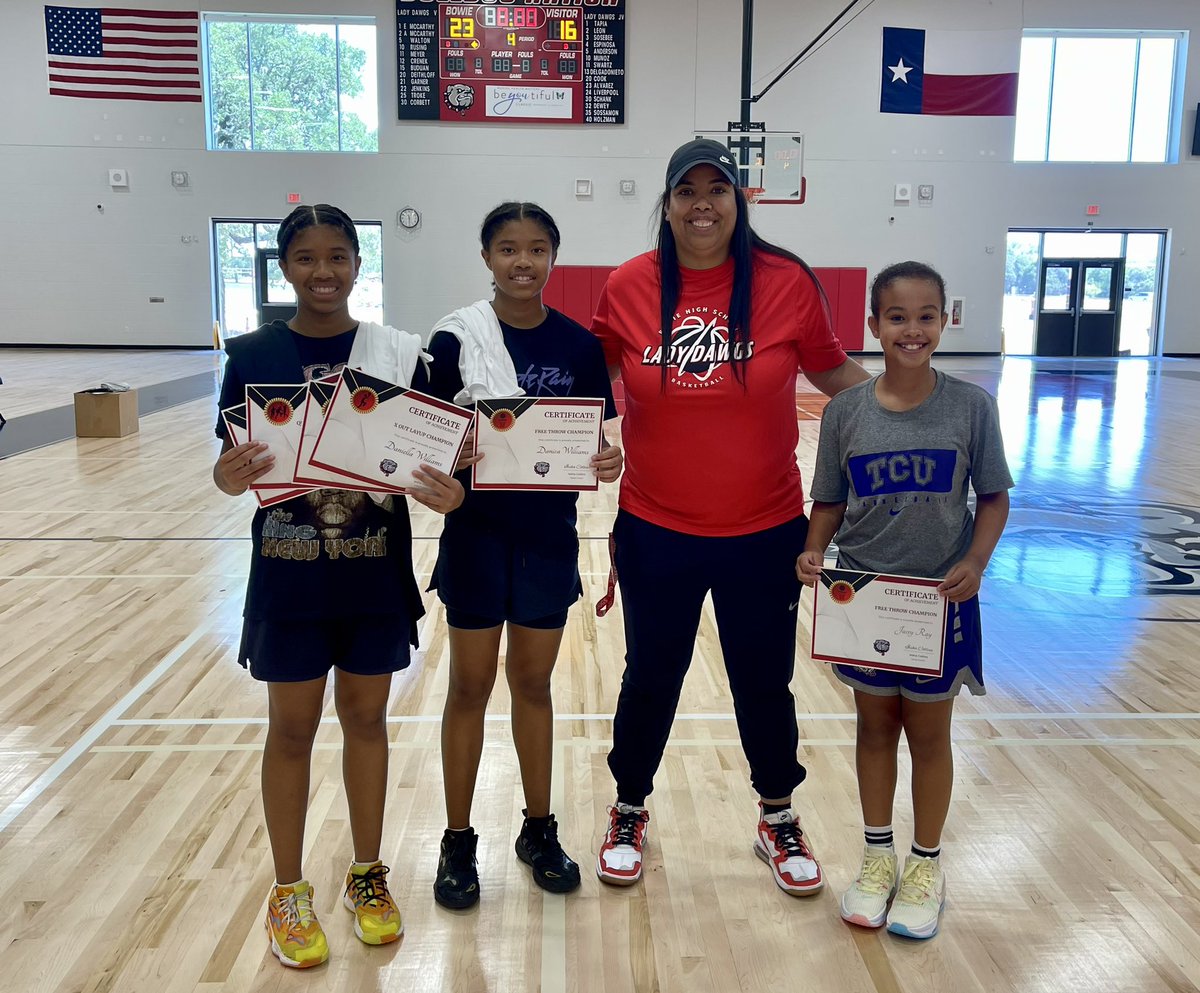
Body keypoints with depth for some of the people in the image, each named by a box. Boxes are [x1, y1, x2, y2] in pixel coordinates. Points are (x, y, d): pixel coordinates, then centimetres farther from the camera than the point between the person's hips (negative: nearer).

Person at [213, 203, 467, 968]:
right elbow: (230, 466, -4)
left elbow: (430, 454, -1)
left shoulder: (400, 352, -3)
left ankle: (368, 874, 34)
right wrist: (230, 475, -26)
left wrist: (447, 491, -22)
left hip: (377, 572, 1)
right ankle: (289, 891, 29)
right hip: (290, 575, -1)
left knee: (367, 718, 15)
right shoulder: (252, 354, -4)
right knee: (292, 729, 11)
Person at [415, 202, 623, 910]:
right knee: (471, 687, 8)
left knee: (533, 683, 15)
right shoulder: (456, 338, -7)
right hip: (477, 534, -2)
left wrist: (609, 462, -18)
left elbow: (594, 441, 3)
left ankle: (540, 830, 31)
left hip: (549, 536, 2)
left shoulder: (578, 345, 0)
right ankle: (459, 842, 25)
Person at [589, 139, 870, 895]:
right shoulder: (628, 287, -6)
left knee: (765, 681, 15)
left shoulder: (787, 282, -7)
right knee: (650, 678, 16)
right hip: (655, 529, 0)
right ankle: (630, 813, 40)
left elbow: (835, 372, 4)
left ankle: (779, 821, 40)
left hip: (764, 531, 0)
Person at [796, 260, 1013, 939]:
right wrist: (814, 552, -16)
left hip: (940, 598, -1)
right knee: (876, 725, 16)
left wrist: (976, 563, -17)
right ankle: (878, 856, 35)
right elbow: (831, 503, 2)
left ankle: (927, 865, 34)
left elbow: (994, 497, -2)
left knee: (929, 733, 13)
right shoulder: (845, 411, -5)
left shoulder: (971, 405, -8)